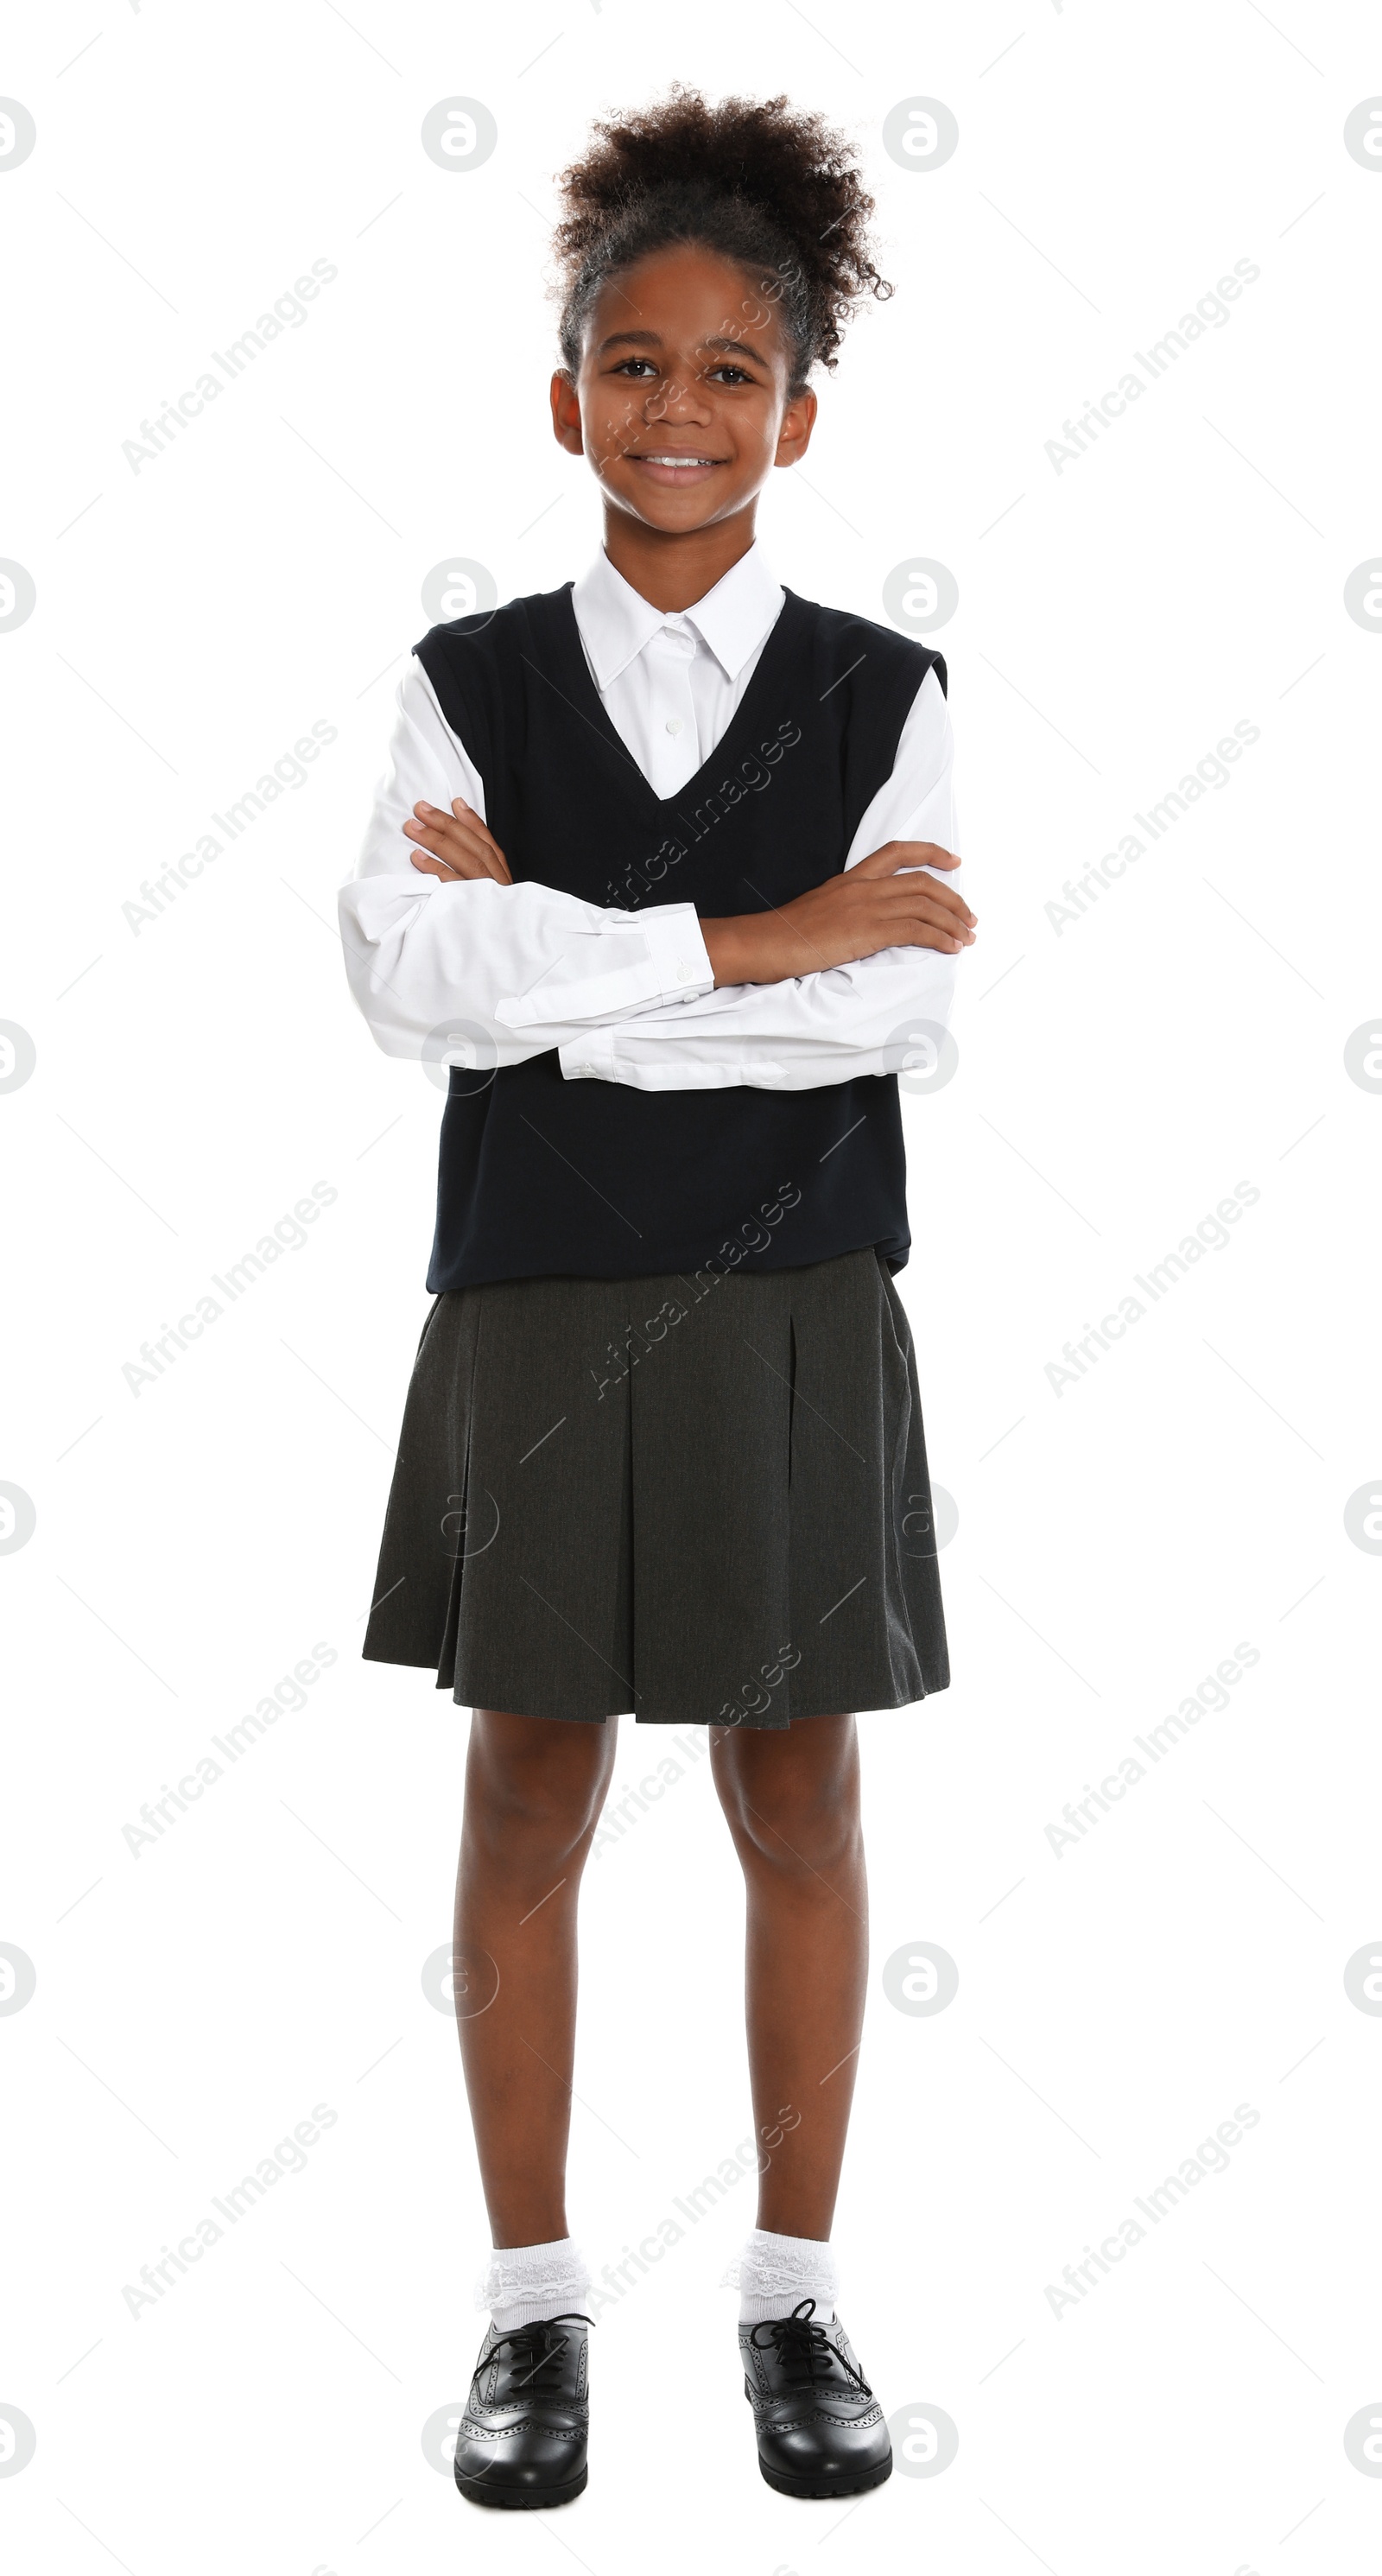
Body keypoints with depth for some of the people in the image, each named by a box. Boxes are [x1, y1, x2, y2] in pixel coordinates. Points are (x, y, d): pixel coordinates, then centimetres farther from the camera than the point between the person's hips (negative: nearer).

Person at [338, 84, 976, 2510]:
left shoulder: (881, 695, 0)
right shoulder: (470, 681, 1)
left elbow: (895, 1007, -13)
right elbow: (409, 977, -14)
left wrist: (553, 954, -15)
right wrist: (747, 941, -17)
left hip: (791, 1320, 0)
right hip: (533, 1311, 0)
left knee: (799, 1803, 8)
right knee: (530, 1797, 8)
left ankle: (795, 2289, 24)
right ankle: (534, 2302, 22)